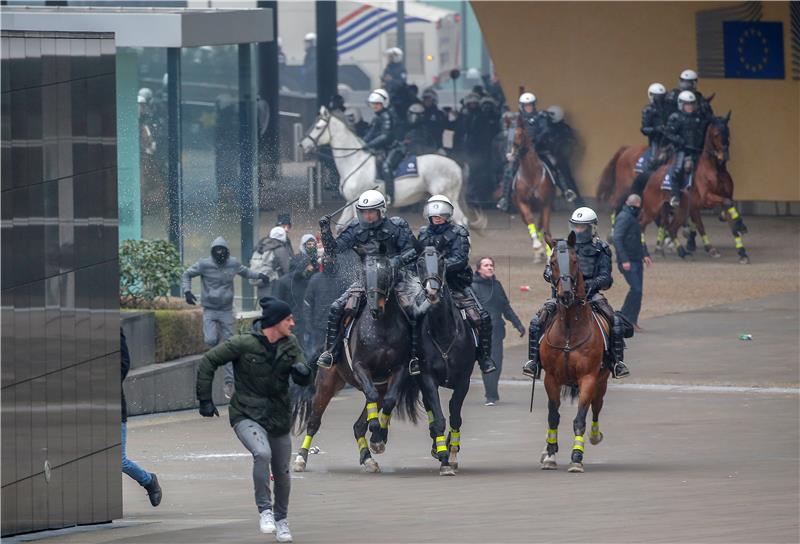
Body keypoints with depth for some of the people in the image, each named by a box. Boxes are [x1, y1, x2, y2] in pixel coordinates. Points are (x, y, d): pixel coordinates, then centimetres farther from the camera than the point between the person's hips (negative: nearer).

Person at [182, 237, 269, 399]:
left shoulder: (233, 264, 1)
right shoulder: (204, 264, -8)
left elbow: (245, 272, 22)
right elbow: (187, 275, 3)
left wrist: (259, 275, 6)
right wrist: (187, 291, -12)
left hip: (226, 311, 2)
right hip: (209, 310, -2)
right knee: (211, 341, -21)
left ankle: (229, 381, 6)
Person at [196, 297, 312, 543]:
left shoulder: (290, 344, 1)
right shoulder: (244, 344, -13)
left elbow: (304, 381, 1)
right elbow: (208, 362, -5)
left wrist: (302, 372, -24)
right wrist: (205, 399, -6)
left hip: (279, 418, 5)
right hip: (247, 416, -5)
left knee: (282, 473, 11)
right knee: (262, 453, -32)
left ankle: (281, 519, 36)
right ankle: (265, 510, -18)